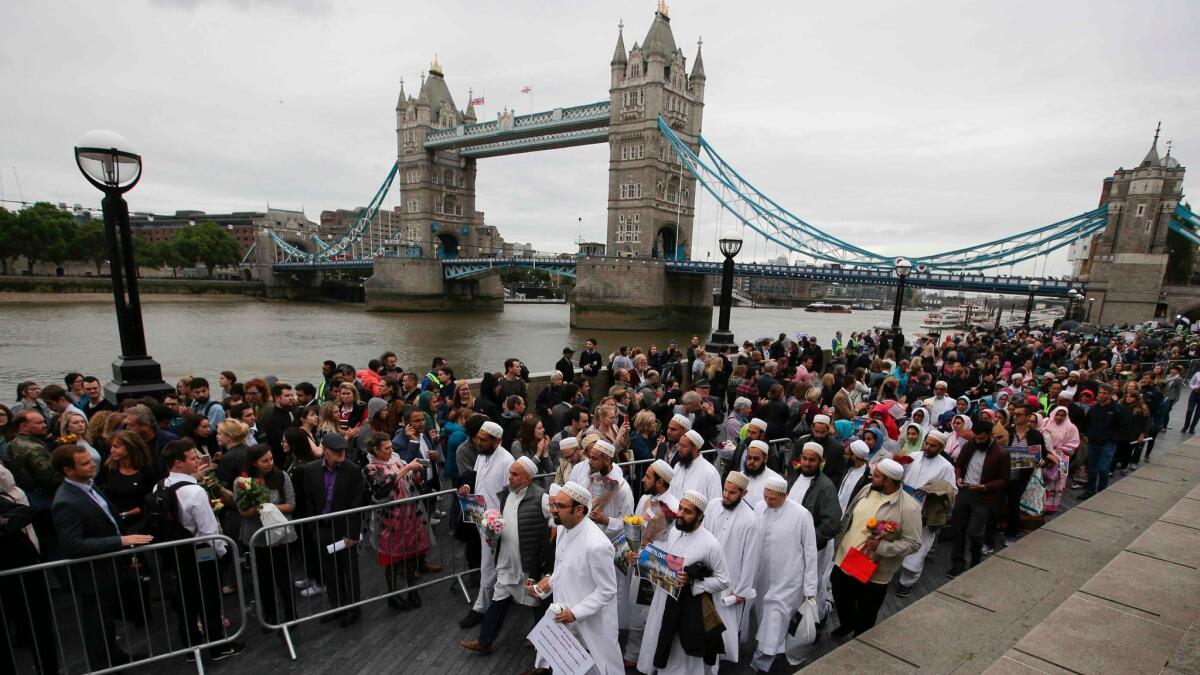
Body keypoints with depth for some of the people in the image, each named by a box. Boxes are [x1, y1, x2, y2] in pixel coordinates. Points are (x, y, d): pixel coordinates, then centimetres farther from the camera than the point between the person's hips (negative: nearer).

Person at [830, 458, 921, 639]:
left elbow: (913, 543, -17)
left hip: (873, 575, -5)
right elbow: (847, 519, 9)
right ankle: (846, 625, 54)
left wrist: (881, 546, -28)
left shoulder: (908, 507, -20)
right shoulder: (866, 490, -3)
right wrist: (838, 546, 12)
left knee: (865, 617, 16)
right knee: (841, 602, 25)